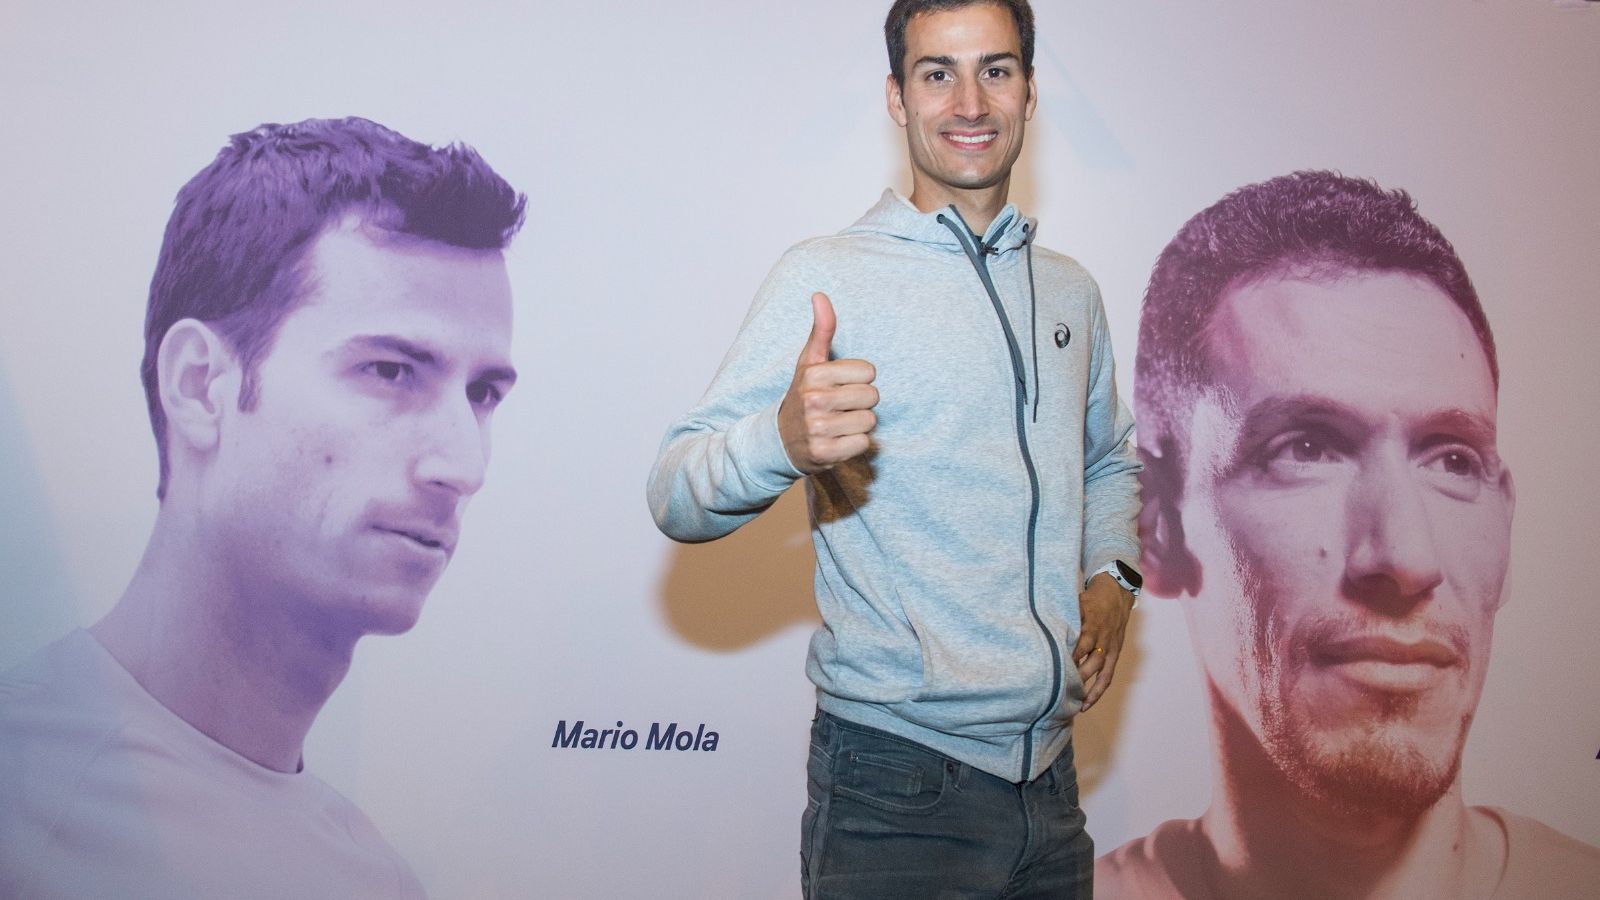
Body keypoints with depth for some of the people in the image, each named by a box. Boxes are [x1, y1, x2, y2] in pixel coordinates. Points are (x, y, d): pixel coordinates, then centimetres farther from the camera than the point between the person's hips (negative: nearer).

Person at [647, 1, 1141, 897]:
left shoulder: (1070, 290, 12)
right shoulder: (827, 275, -7)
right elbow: (676, 500, -15)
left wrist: (1113, 574, 9)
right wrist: (783, 441, -36)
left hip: (1049, 769, 6)